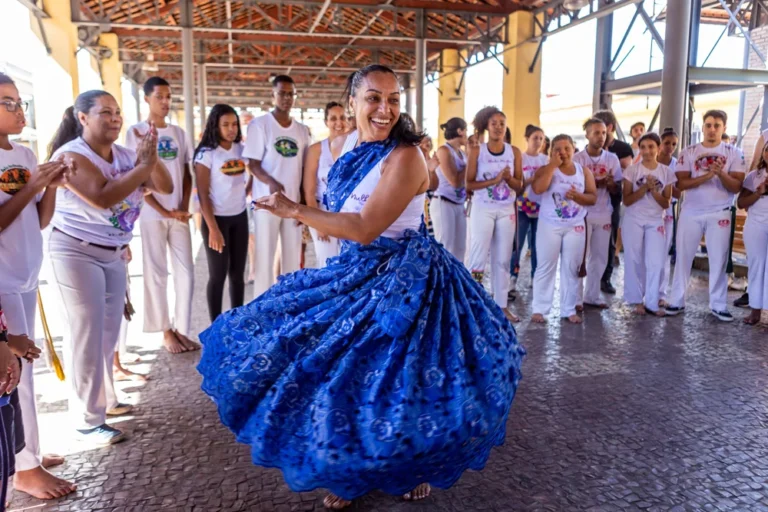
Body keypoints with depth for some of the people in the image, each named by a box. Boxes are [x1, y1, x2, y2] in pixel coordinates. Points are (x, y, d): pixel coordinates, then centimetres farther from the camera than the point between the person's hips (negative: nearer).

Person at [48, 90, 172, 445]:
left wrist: (152, 159, -15)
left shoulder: (125, 155, 5)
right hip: (77, 253, -7)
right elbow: (103, 197, -29)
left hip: (114, 253, 7)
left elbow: (165, 188, 1)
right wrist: (143, 165, -25)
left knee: (109, 332, 14)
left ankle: (104, 399, 31)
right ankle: (88, 420, 8)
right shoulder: (70, 156, -15)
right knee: (89, 336, -3)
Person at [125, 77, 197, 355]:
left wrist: (184, 208, -3)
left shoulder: (178, 133, 12)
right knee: (156, 274, 2)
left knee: (186, 272, 3)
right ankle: (167, 332, 12)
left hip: (179, 214, 4)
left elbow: (187, 175, 12)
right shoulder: (136, 132, -1)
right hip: (152, 214, -4)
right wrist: (165, 212, -9)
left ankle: (182, 330, 15)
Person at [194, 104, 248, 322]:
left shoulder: (242, 149, 4)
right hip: (217, 219, -5)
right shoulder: (206, 154, -10)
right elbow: (203, 195, -13)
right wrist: (213, 229, -16)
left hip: (240, 217, 5)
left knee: (238, 273, 10)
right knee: (218, 275, 1)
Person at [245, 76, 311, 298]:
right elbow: (253, 164, -9)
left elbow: (304, 168, 13)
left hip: (294, 202, 5)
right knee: (265, 255, 1)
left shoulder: (302, 130, 10)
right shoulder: (259, 124, -4)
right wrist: (271, 182, -28)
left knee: (293, 255, 11)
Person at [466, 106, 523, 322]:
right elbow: (469, 183, -9)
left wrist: (508, 178, -16)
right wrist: (495, 180, -19)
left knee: (503, 259, 6)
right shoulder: (477, 150, -3)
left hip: (507, 210, 3)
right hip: (483, 209, -3)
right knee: (479, 257, -5)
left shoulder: (514, 152, 4)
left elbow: (519, 185, 5)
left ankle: (501, 305, 14)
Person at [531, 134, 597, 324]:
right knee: (546, 267, 1)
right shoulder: (546, 169, -2)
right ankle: (539, 309, 7)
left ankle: (569, 310, 14)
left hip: (575, 226, 3)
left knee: (571, 268, 6)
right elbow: (538, 189, -21)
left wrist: (578, 196, -16)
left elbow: (593, 197, 5)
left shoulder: (584, 171, 7)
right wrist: (553, 165, -17)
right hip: (550, 225, -3)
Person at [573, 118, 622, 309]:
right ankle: (576, 298, 6)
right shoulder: (577, 158, -4)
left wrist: (611, 183, -17)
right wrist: (597, 183, -21)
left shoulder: (612, 159, 6)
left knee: (600, 257, 8)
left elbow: (617, 189, 6)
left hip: (604, 213, 4)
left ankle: (592, 295, 20)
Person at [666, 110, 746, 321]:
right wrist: (707, 175, -20)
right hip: (691, 212, 0)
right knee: (683, 257, 4)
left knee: (719, 260, 3)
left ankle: (718, 305, 13)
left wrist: (720, 173, -22)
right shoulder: (689, 152, 1)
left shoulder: (734, 153, 1)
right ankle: (677, 301, 13)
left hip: (720, 214, 0)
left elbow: (736, 187, -5)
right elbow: (682, 183, -7)